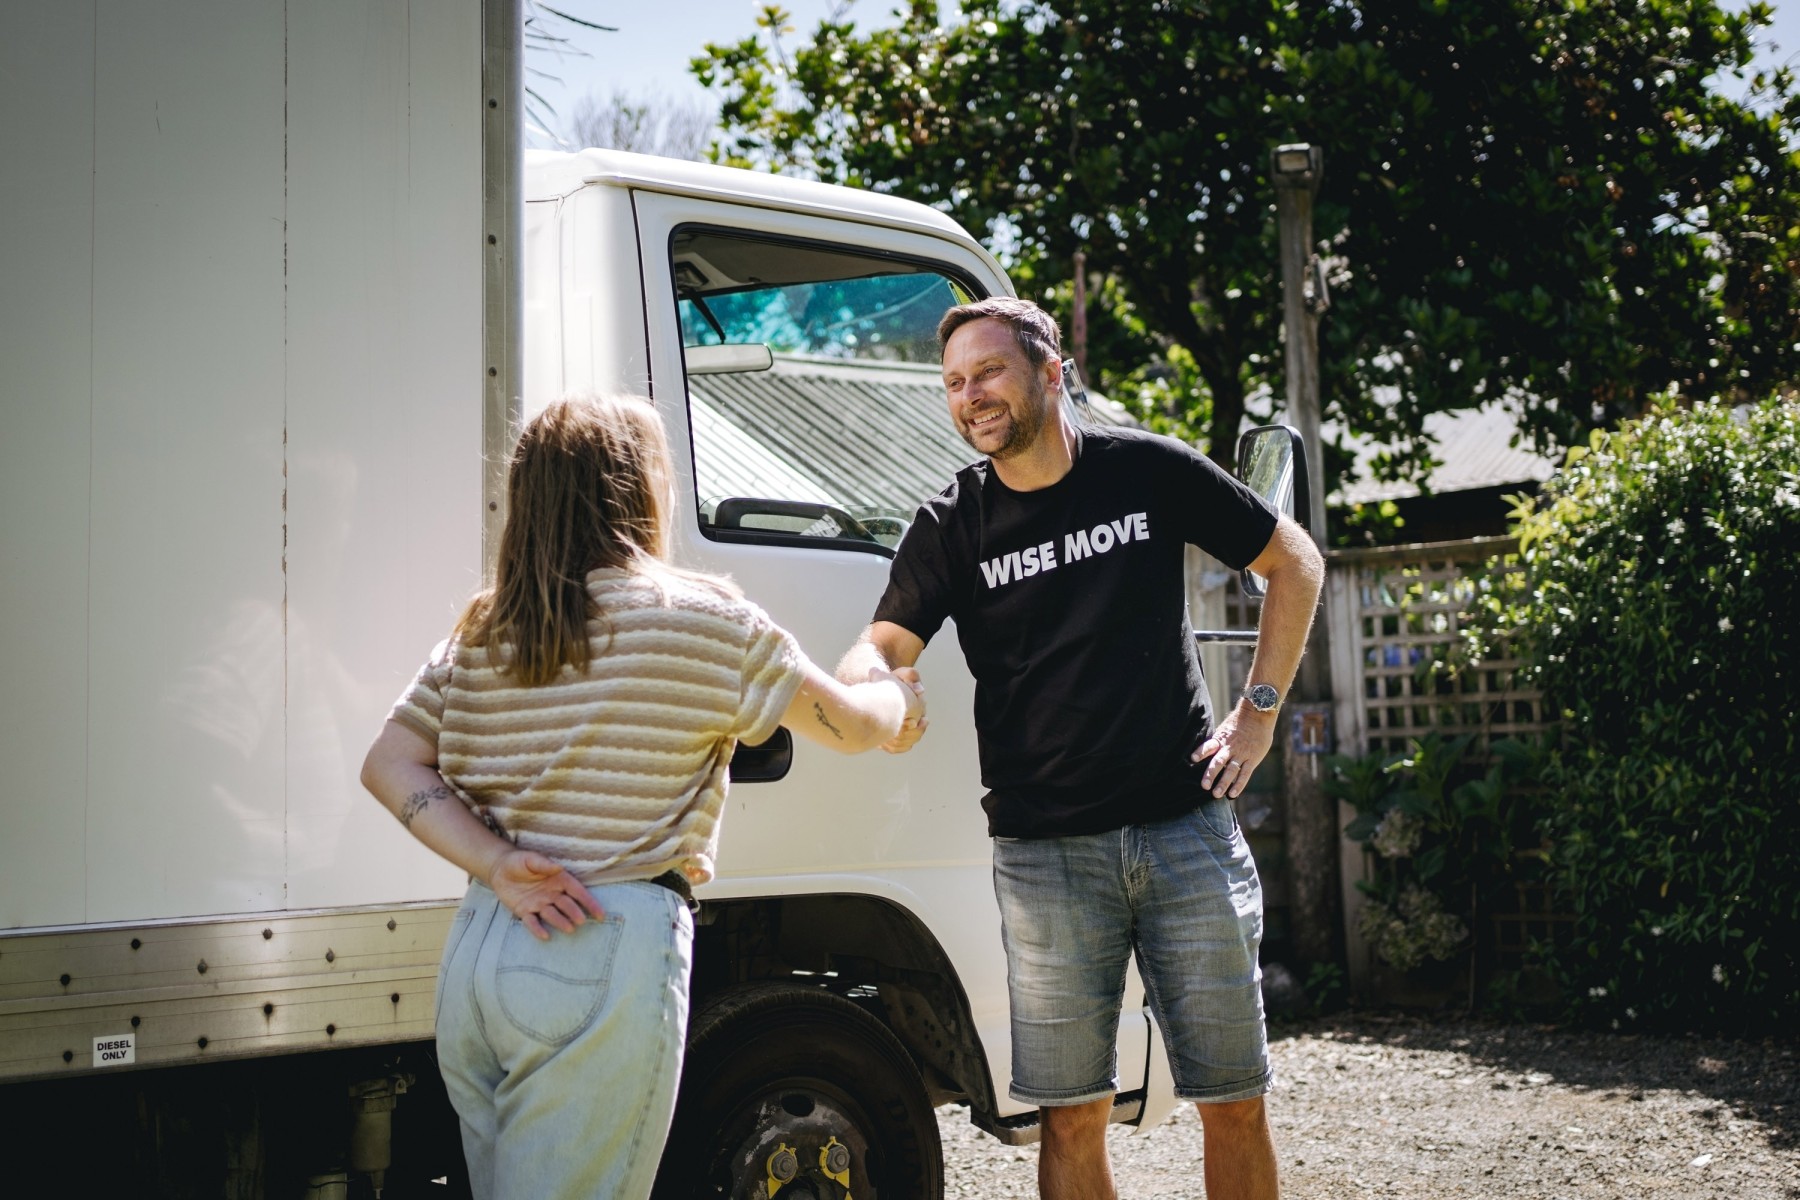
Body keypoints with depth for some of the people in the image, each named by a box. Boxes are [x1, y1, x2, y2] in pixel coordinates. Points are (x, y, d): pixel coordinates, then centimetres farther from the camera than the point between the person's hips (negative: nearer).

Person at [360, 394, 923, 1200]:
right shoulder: (698, 618, -5)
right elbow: (849, 726, 3)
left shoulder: (480, 634, 10)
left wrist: (497, 865, -4)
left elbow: (390, 768, 6)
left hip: (476, 952, 7)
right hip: (609, 953, -6)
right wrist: (901, 697, 26)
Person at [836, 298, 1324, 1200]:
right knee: (1072, 1117, 3)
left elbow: (1295, 564, 11)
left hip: (1186, 829, 0)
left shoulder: (1150, 471, 1)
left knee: (1234, 1103, 6)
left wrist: (1259, 710, 4)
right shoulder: (950, 525, 3)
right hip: (1044, 854, 0)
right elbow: (879, 650, -5)